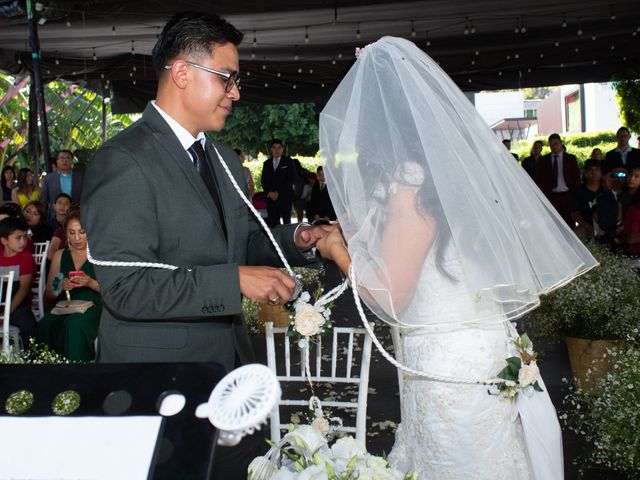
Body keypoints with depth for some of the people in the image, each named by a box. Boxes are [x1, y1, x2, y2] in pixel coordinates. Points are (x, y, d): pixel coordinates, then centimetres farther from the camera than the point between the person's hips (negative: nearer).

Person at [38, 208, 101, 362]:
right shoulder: (60, 255, 19)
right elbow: (49, 294, 20)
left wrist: (91, 283, -13)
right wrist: (61, 286, -2)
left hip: (93, 306, -3)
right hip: (65, 307, 3)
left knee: (74, 323, -36)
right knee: (45, 325, -30)